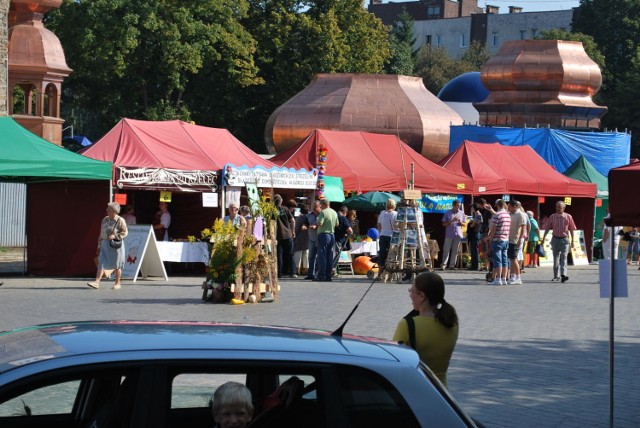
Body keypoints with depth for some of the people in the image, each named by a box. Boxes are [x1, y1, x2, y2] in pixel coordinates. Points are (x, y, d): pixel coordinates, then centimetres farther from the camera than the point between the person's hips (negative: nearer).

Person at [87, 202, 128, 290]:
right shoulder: (105, 220, 11)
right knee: (101, 263, -5)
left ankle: (117, 283, 15)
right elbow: (101, 234, 15)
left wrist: (115, 236, -21)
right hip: (105, 244, 5)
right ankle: (97, 282, -12)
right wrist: (99, 246, 14)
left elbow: (124, 233, -9)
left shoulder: (120, 220, -6)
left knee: (117, 265, 4)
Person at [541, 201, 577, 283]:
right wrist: (543, 238, 4)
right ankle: (556, 276, 18)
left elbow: (571, 229, 5)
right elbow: (547, 228, 7)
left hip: (565, 239, -2)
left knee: (564, 257, -14)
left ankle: (563, 275, -23)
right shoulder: (552, 217, 2)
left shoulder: (568, 217, -1)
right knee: (556, 258, 9)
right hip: (555, 239, 2)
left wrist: (572, 240, 4)